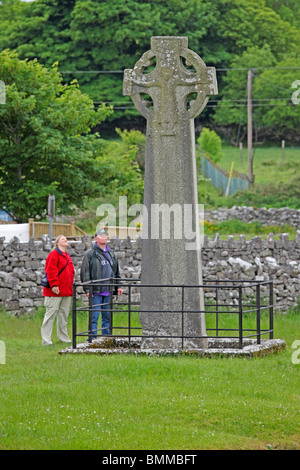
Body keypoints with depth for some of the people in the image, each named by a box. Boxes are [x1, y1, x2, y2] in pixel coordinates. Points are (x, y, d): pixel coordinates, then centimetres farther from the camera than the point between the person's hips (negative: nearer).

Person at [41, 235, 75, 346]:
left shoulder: (67, 256, 20)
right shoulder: (54, 254, -6)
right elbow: (51, 270, -14)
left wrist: (71, 286, 20)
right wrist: (54, 285, -21)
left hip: (67, 291, 8)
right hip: (55, 291, -8)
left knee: (64, 315, 11)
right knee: (51, 313, -8)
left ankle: (63, 338, 19)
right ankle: (46, 339, -7)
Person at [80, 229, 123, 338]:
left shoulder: (111, 254, 17)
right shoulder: (90, 254, -2)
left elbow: (116, 272, 25)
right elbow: (85, 272, -6)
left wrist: (118, 286, 16)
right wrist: (87, 289, -12)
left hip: (108, 292, 6)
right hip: (96, 292, -6)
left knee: (107, 316, 8)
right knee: (94, 316, -7)